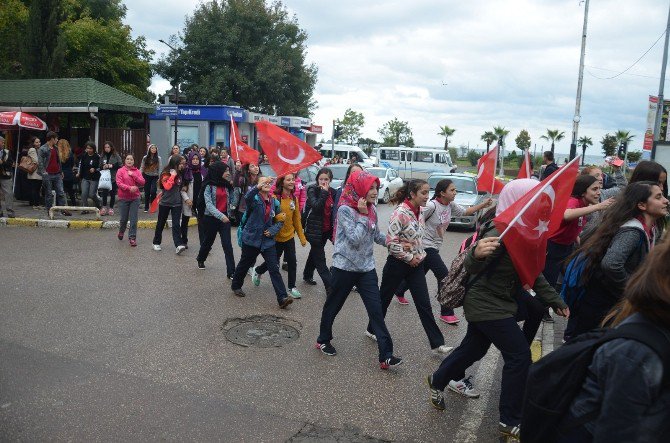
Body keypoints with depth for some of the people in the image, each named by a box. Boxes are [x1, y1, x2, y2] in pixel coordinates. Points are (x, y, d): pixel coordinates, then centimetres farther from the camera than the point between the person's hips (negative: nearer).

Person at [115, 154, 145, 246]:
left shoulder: (137, 171, 6)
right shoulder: (120, 171, 0)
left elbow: (142, 182, -4)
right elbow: (119, 183, -10)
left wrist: (133, 175, -12)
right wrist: (129, 188, -22)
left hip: (135, 198, 1)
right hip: (123, 198, -1)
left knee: (134, 219, -3)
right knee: (124, 218, 9)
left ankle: (132, 237, 4)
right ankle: (121, 232, 38)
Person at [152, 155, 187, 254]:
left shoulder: (180, 174, 6)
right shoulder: (166, 174, -9)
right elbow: (167, 187, -25)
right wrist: (173, 176, -23)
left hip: (177, 203, 3)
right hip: (165, 203, -3)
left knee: (176, 224, -9)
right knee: (161, 223, 11)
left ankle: (178, 245, -19)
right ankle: (156, 243, 27)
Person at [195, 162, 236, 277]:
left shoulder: (226, 185, 6)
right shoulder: (209, 186, -10)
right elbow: (209, 204, -19)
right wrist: (220, 216, -30)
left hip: (225, 218, 3)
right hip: (210, 218, -3)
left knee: (227, 245, -7)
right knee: (208, 241, 16)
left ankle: (231, 272, -8)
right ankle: (200, 259, 46)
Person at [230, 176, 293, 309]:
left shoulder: (274, 202, 4)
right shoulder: (255, 199, -11)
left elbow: (280, 220, 12)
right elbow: (247, 197, -37)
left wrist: (272, 230, -6)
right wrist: (259, 186, -53)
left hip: (268, 241, 3)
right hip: (251, 238, -3)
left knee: (274, 269, -5)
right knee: (244, 265, 17)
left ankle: (282, 298, -9)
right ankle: (236, 286, 44)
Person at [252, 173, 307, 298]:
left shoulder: (294, 199, 4)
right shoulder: (275, 198, -15)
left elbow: (297, 219, 9)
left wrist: (302, 237, 9)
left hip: (289, 236, 4)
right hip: (276, 237, -4)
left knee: (292, 262, 1)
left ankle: (292, 288, 15)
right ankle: (257, 271, 40)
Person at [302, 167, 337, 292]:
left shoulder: (332, 192, 4)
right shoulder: (312, 190, -11)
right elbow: (316, 206, -27)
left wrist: (334, 229, 10)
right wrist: (324, 192, -26)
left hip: (326, 229, 6)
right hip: (314, 229, -6)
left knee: (315, 253, 22)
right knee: (320, 258, -4)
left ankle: (307, 276, 41)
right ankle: (329, 286, -7)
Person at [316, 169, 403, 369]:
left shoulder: (371, 209, 4)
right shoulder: (345, 209, -16)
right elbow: (355, 239, -22)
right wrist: (362, 215, -20)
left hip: (366, 267, 5)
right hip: (345, 267, -5)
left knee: (376, 310, -3)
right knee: (333, 306, 14)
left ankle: (386, 355, -1)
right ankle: (323, 340, 37)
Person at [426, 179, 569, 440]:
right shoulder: (502, 233, -24)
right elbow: (472, 267, -35)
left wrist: (555, 301, 11)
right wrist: (477, 254, -57)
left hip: (493, 303, 9)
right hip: (487, 305, -9)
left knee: (474, 347, 21)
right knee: (520, 355, -6)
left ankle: (438, 381, 42)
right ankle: (510, 421, 7)